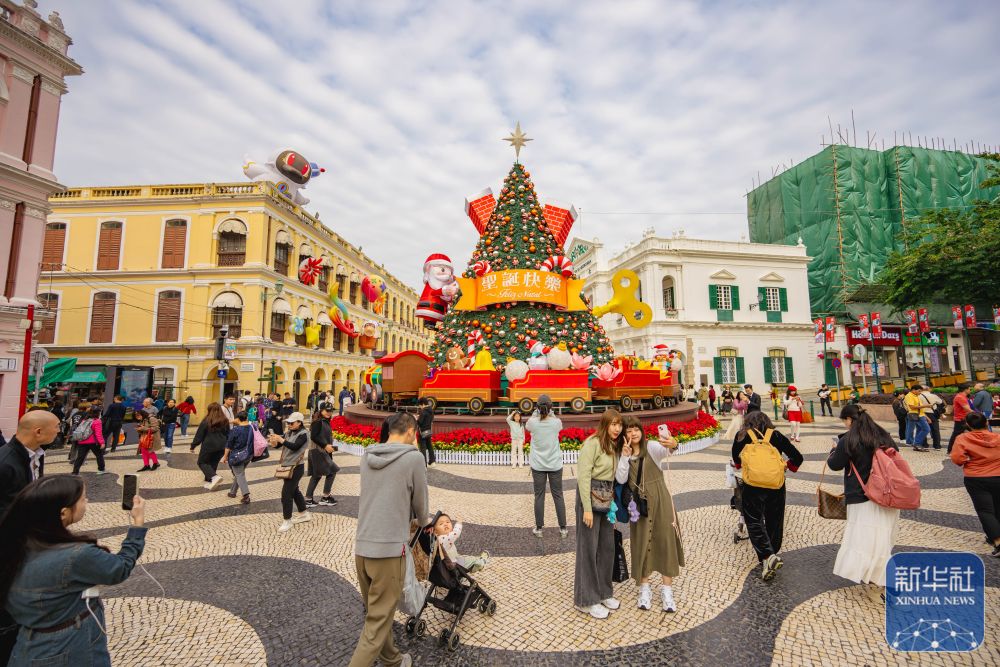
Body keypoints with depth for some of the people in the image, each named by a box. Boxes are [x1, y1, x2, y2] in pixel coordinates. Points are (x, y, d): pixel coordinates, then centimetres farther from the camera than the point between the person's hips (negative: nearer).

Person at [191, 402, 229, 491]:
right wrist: (225, 445, 23)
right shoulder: (225, 421, 4)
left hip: (209, 446, -5)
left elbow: (199, 435, -6)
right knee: (213, 464, 16)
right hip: (221, 447, 5)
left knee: (202, 462, 12)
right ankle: (209, 483, 15)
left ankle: (215, 477, -10)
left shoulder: (206, 421, -10)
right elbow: (228, 435, 12)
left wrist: (193, 446, 5)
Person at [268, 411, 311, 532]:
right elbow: (277, 445, 3)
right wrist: (273, 441, -19)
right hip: (287, 466, 9)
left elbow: (295, 446, -27)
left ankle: (287, 521, 6)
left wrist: (281, 440, -35)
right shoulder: (289, 433, 8)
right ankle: (304, 514, 33)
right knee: (294, 491, 18)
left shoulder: (303, 434, -14)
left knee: (286, 493, -7)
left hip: (296, 467, -8)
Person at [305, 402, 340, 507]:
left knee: (316, 475, 14)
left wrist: (330, 446, 8)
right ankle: (325, 497, 6)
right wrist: (325, 445, -21)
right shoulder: (318, 421, -14)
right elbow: (313, 436, -21)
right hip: (318, 452, -9)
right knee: (332, 471, -4)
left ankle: (308, 499, 20)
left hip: (323, 452, 9)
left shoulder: (325, 422, 13)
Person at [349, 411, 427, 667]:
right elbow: (420, 503, 1)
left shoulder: (367, 456, 5)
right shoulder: (414, 458, -11)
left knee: (375, 612, 23)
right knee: (377, 622, 5)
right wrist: (423, 520, 23)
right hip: (389, 548, -7)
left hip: (362, 546, 7)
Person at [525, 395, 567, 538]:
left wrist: (535, 413, 13)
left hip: (538, 465, 0)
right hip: (555, 465, 0)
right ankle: (563, 528, 18)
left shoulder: (533, 422, -13)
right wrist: (550, 413, 13)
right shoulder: (556, 422, -11)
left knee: (539, 496, 8)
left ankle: (538, 529, 16)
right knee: (558, 496, 10)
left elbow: (526, 427, 12)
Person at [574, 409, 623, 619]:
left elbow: (615, 478, 13)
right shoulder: (593, 443, -15)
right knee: (588, 547, 3)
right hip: (590, 496, -8)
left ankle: (603, 592, 32)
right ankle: (586, 600, 17)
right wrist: (587, 508, -20)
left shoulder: (614, 446, 9)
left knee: (607, 546, 15)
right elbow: (583, 476, -19)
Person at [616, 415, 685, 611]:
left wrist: (673, 445, -58)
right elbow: (620, 480, -11)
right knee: (641, 544, 8)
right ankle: (644, 589, 23)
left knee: (665, 541, 1)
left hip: (659, 501, -2)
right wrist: (625, 456, -20)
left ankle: (667, 590, 16)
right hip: (638, 504, 3)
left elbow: (664, 450, -35)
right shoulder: (622, 454, 1)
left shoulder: (652, 447, -10)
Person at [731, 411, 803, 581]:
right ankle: (769, 557, 21)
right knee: (774, 522, 15)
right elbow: (797, 457, 7)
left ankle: (768, 556, -15)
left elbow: (736, 459, 22)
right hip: (776, 485, 3)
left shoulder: (742, 436, 8)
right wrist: (786, 466, 26)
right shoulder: (776, 436, 9)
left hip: (752, 486, -2)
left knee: (754, 521, 3)